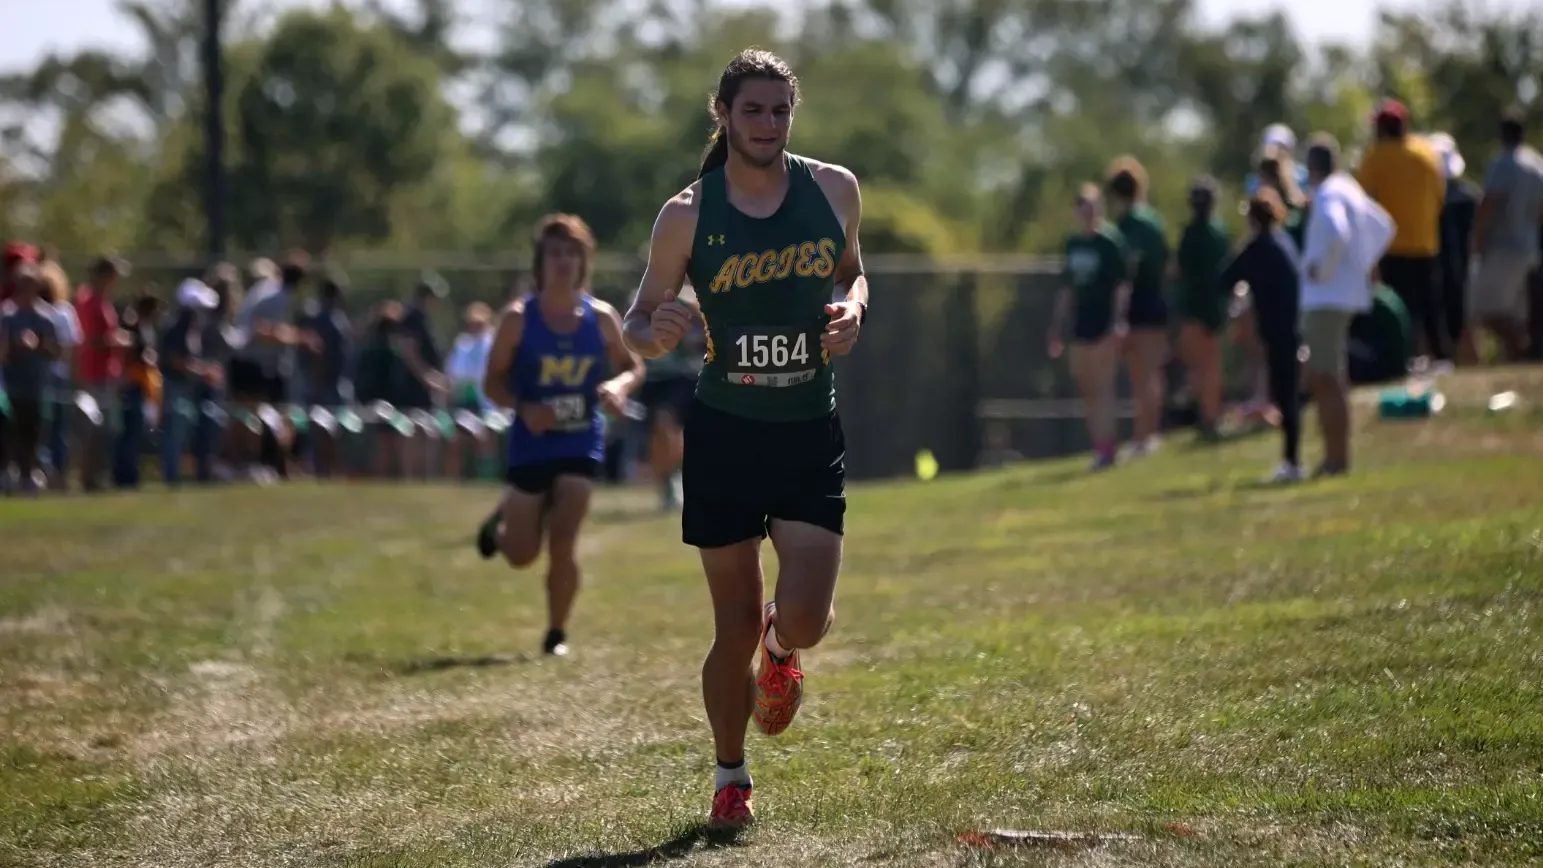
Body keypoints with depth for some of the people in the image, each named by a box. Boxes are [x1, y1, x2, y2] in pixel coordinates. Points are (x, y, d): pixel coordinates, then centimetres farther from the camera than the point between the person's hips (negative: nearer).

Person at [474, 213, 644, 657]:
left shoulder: (601, 317, -2)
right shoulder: (518, 317, -8)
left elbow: (633, 366, 10)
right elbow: (492, 381, -3)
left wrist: (619, 385, -14)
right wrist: (523, 407, -22)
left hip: (581, 443, 0)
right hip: (531, 443, 0)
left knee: (563, 541, -12)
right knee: (522, 554, 8)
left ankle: (557, 634, 5)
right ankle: (502, 521, 45)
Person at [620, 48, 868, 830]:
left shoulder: (834, 191, -1)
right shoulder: (688, 215, -7)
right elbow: (639, 320, 1)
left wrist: (853, 310, -6)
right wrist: (656, 331, -24)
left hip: (810, 434, 1)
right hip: (724, 434, -1)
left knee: (803, 619, -12)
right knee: (735, 627, 4)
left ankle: (779, 651, 27)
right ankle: (731, 777, 26)